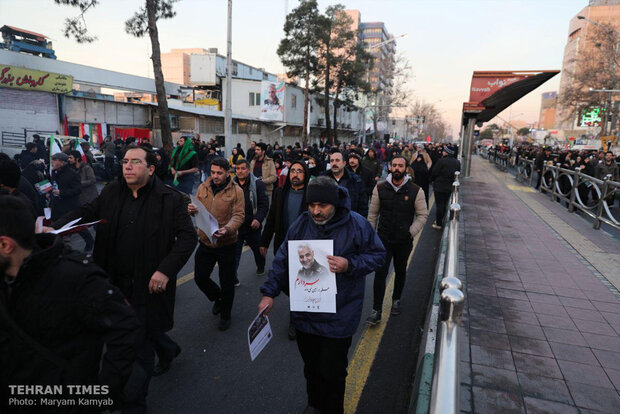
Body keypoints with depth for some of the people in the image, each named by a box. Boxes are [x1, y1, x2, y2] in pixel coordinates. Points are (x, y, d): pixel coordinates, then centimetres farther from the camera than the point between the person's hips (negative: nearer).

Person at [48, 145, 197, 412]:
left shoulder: (171, 199, -11)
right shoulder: (112, 193, 5)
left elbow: (187, 236, -13)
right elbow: (86, 212, 3)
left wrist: (166, 270, -22)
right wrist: (54, 228, -17)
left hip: (149, 284, -5)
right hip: (116, 281, 5)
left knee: (141, 345, 5)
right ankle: (168, 350, 55)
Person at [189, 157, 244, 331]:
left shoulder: (236, 191, -8)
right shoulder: (202, 188, 4)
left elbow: (239, 215, -14)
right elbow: (197, 211, 11)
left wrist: (227, 228, -34)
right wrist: (192, 210, -14)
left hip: (226, 244, -4)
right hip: (205, 242, 4)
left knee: (227, 283, 7)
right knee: (200, 277, 11)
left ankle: (225, 315, 29)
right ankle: (217, 297, 43)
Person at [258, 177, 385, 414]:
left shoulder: (356, 225, -14)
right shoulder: (301, 224, -5)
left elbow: (377, 255, -5)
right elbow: (283, 259, 2)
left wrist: (349, 265, -21)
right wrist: (269, 292, -2)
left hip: (338, 317, -3)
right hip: (304, 313, 4)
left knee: (331, 373, 6)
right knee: (311, 366, 22)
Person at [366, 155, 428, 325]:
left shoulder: (415, 190, -7)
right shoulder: (380, 188, -3)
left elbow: (423, 214, -1)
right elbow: (373, 213, 5)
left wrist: (411, 232, -11)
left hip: (404, 241, 1)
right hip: (383, 239, 0)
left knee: (400, 272, 19)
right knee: (380, 274, -5)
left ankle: (396, 300, 42)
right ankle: (376, 311, 4)